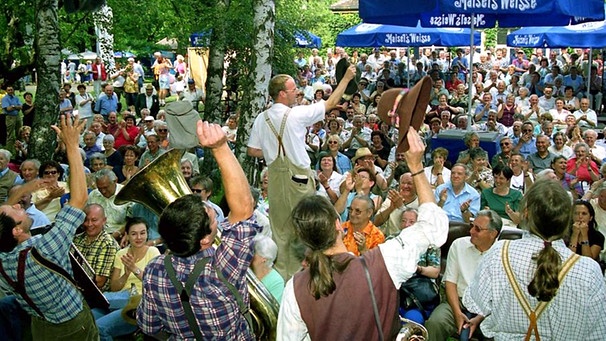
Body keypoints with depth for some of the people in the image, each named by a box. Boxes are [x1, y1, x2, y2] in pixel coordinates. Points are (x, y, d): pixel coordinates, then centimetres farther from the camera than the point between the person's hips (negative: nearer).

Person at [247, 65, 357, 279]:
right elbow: (330, 103, -2)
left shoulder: (262, 119, 1)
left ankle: (281, 273, 21)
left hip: (276, 175, 5)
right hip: (298, 176, -5)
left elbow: (252, 151, 4)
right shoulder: (297, 114, -12)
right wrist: (346, 78, 6)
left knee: (279, 227, 13)